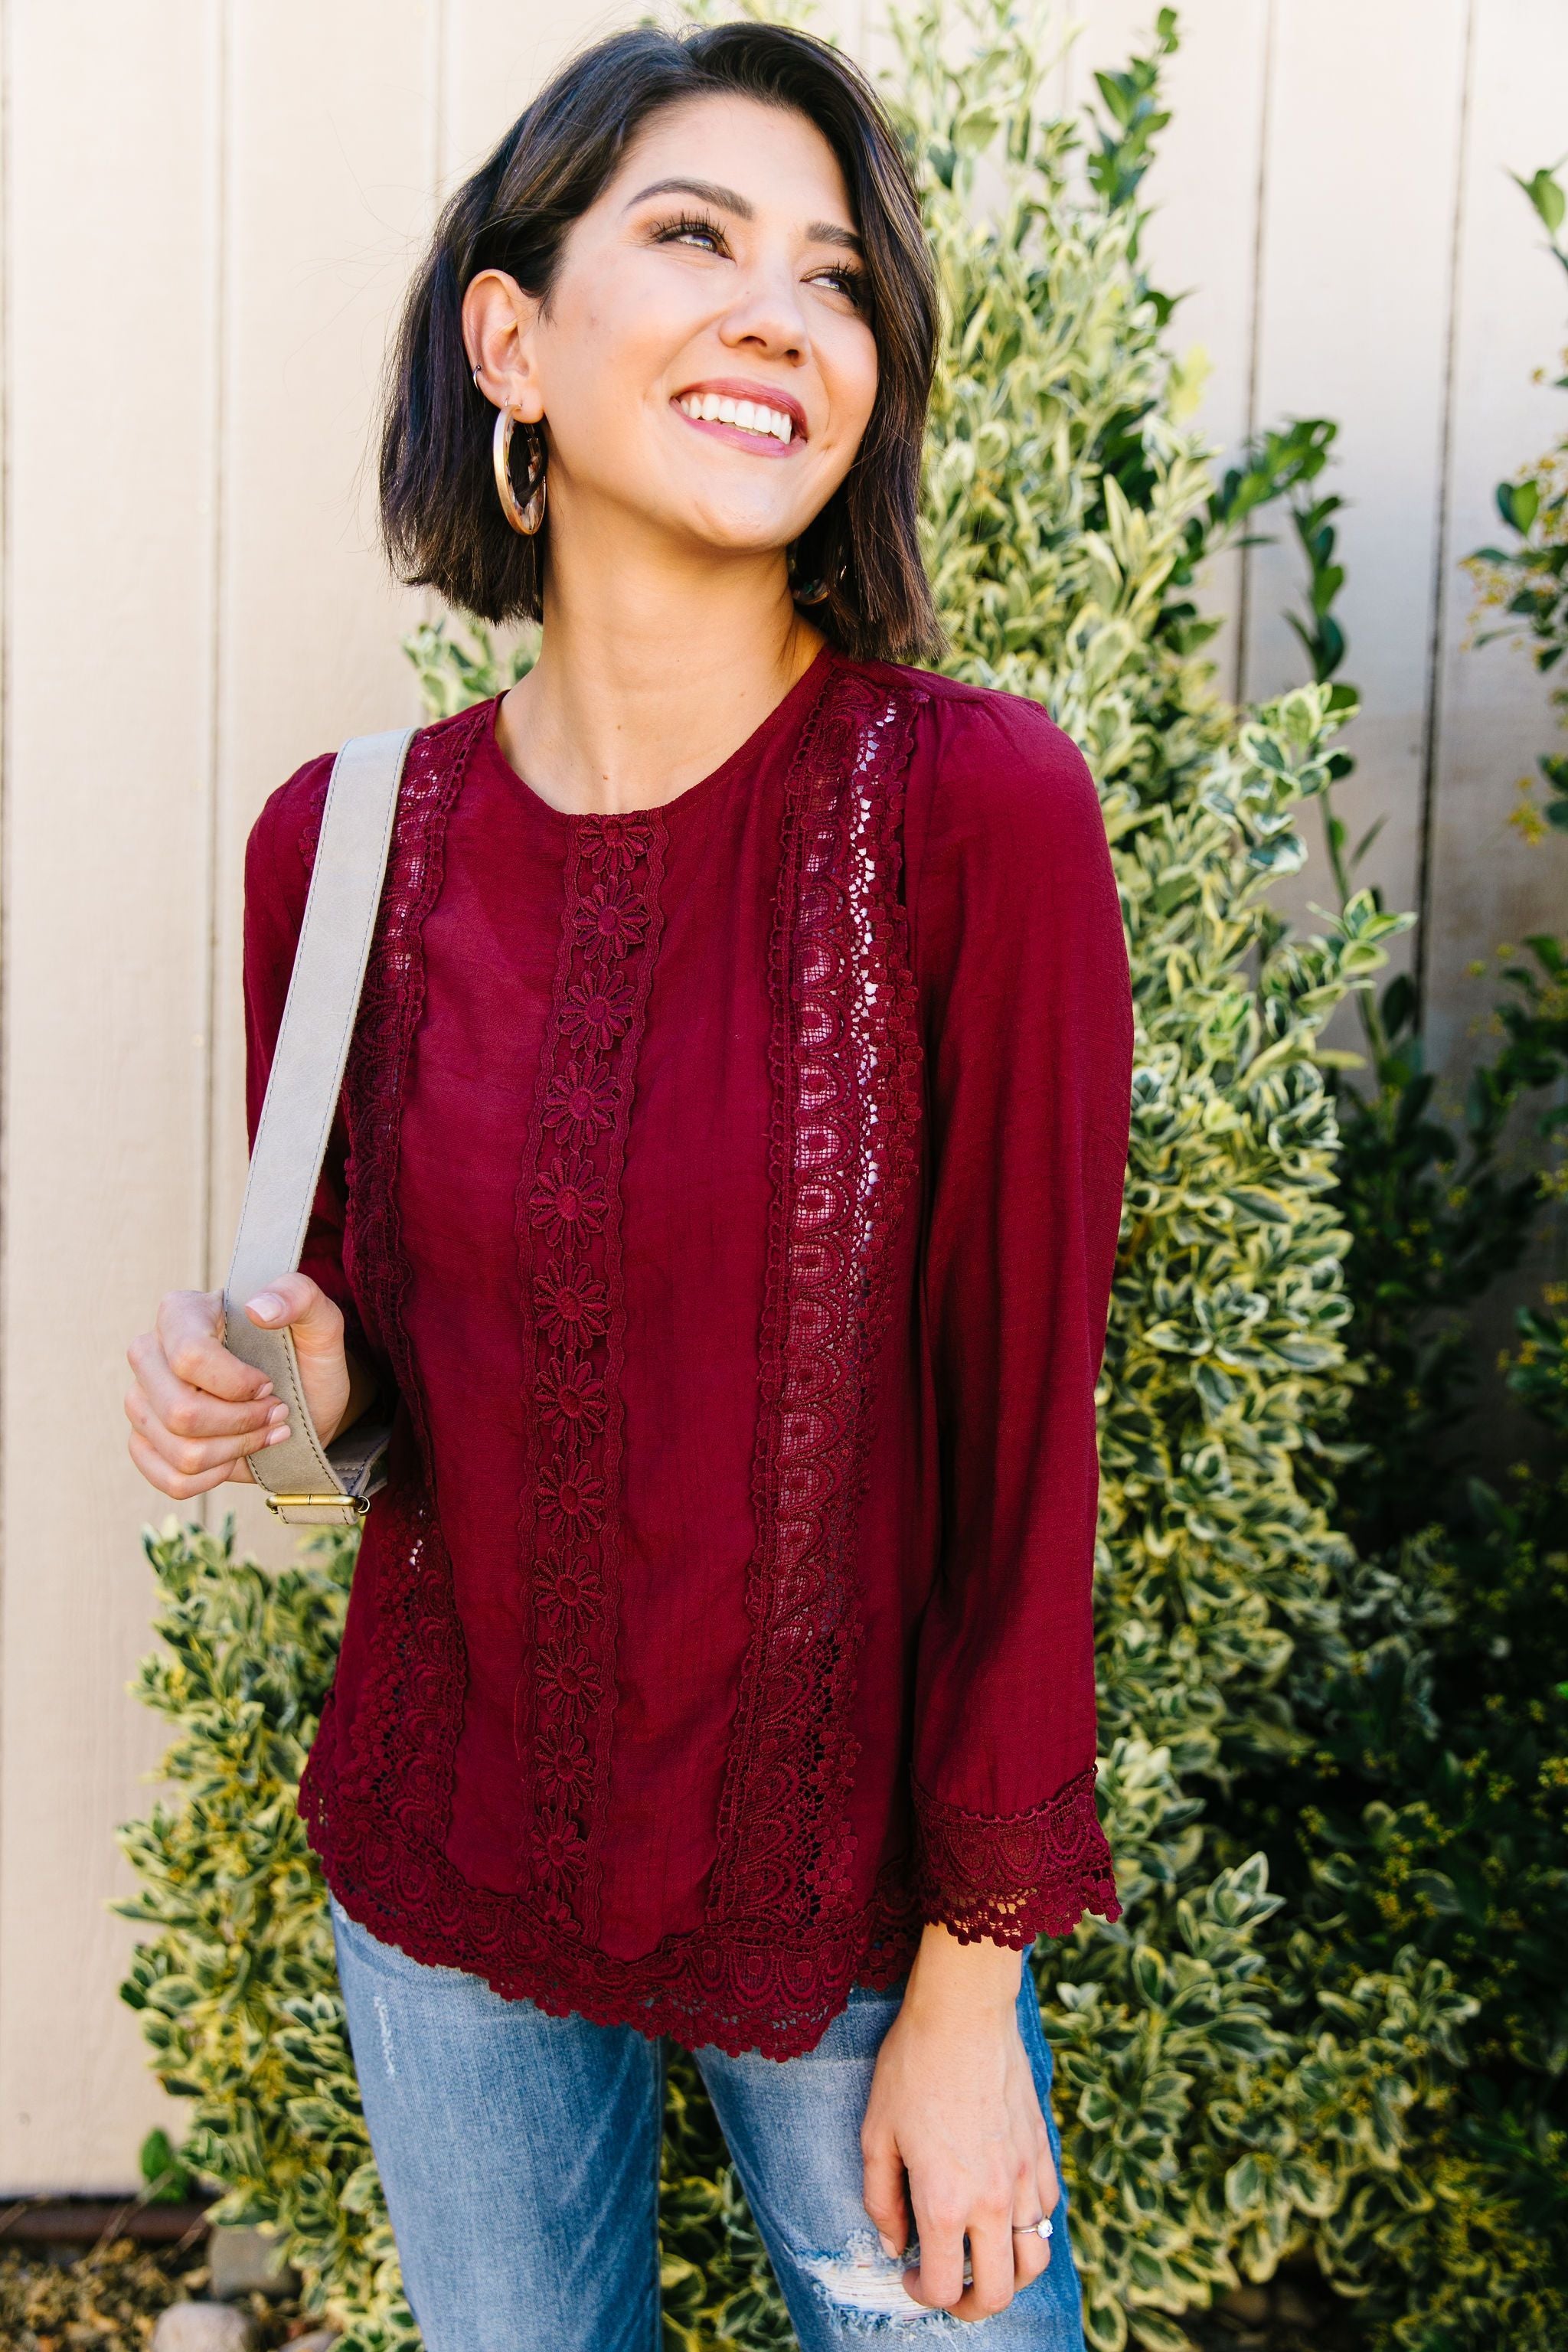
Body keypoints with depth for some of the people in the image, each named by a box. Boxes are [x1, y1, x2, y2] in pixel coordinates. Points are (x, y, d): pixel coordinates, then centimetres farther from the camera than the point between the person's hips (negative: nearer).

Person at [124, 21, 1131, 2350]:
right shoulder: (346, 841, -8)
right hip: (446, 1871, 3)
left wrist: (967, 1995, -10)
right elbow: (369, 1347, 6)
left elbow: (1025, 1430, -14)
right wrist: (290, 1378, -17)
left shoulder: (975, 807, -19)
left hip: (843, 1886, -3)